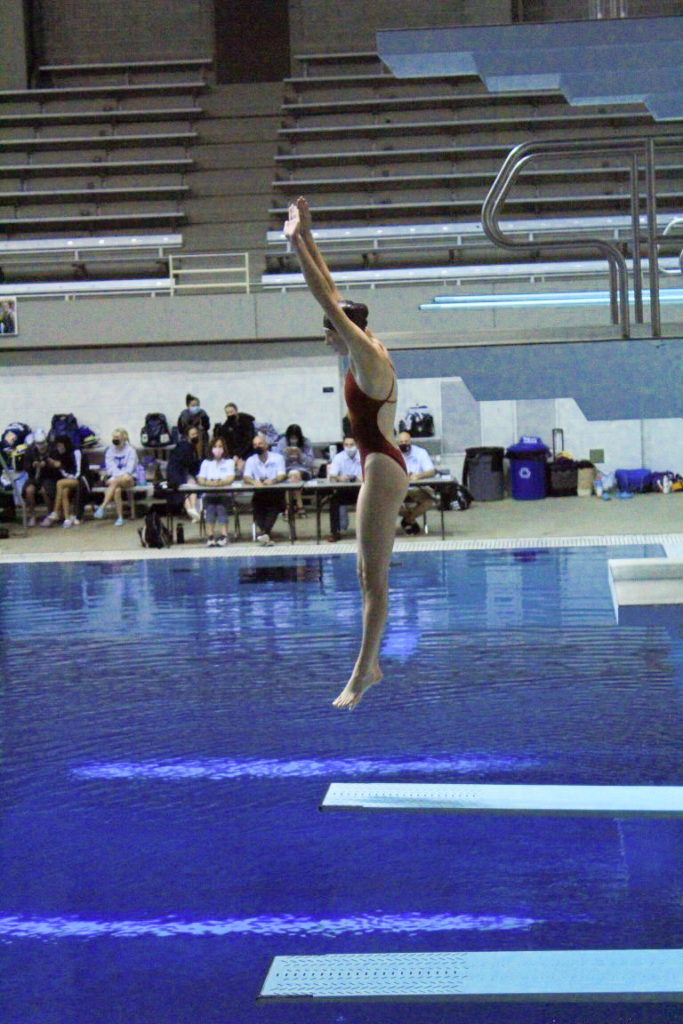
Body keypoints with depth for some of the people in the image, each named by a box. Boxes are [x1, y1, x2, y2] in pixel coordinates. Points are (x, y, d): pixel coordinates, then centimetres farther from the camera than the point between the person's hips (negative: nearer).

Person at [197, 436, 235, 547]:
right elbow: (200, 479, 4)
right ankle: (210, 536, -34)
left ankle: (224, 535, -34)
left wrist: (221, 483, -24)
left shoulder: (229, 462, 14)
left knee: (221, 507, -33)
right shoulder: (206, 463, 18)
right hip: (208, 494, 1)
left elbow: (231, 478, -3)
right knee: (210, 507, -32)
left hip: (225, 493, -1)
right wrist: (209, 483, -19)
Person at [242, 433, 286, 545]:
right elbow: (246, 477, -4)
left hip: (276, 492, -1)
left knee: (274, 502, -33)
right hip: (259, 493, 1)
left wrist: (273, 480, -30)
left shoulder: (277, 458, 5)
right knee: (256, 502, -30)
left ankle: (262, 532, -38)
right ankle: (265, 535, -36)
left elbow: (282, 475, -7)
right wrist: (253, 482, -28)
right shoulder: (251, 460, 9)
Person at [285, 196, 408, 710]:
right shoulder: (367, 351, 9)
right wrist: (306, 238, 15)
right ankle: (371, 665, 23)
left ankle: (361, 677, -6)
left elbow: (329, 301, -19)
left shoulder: (369, 359, -15)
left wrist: (298, 243, -18)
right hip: (382, 468, 10)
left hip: (382, 470, -10)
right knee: (370, 576, 15)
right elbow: (332, 291, 14)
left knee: (375, 580, -8)